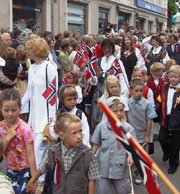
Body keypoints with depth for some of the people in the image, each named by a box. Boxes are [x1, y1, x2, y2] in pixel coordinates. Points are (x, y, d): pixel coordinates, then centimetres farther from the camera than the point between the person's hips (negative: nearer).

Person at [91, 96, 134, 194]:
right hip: (104, 167, 1)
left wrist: (130, 156, -17)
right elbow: (96, 145, 5)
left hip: (120, 167, 0)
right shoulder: (101, 126, -4)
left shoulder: (128, 128, -7)